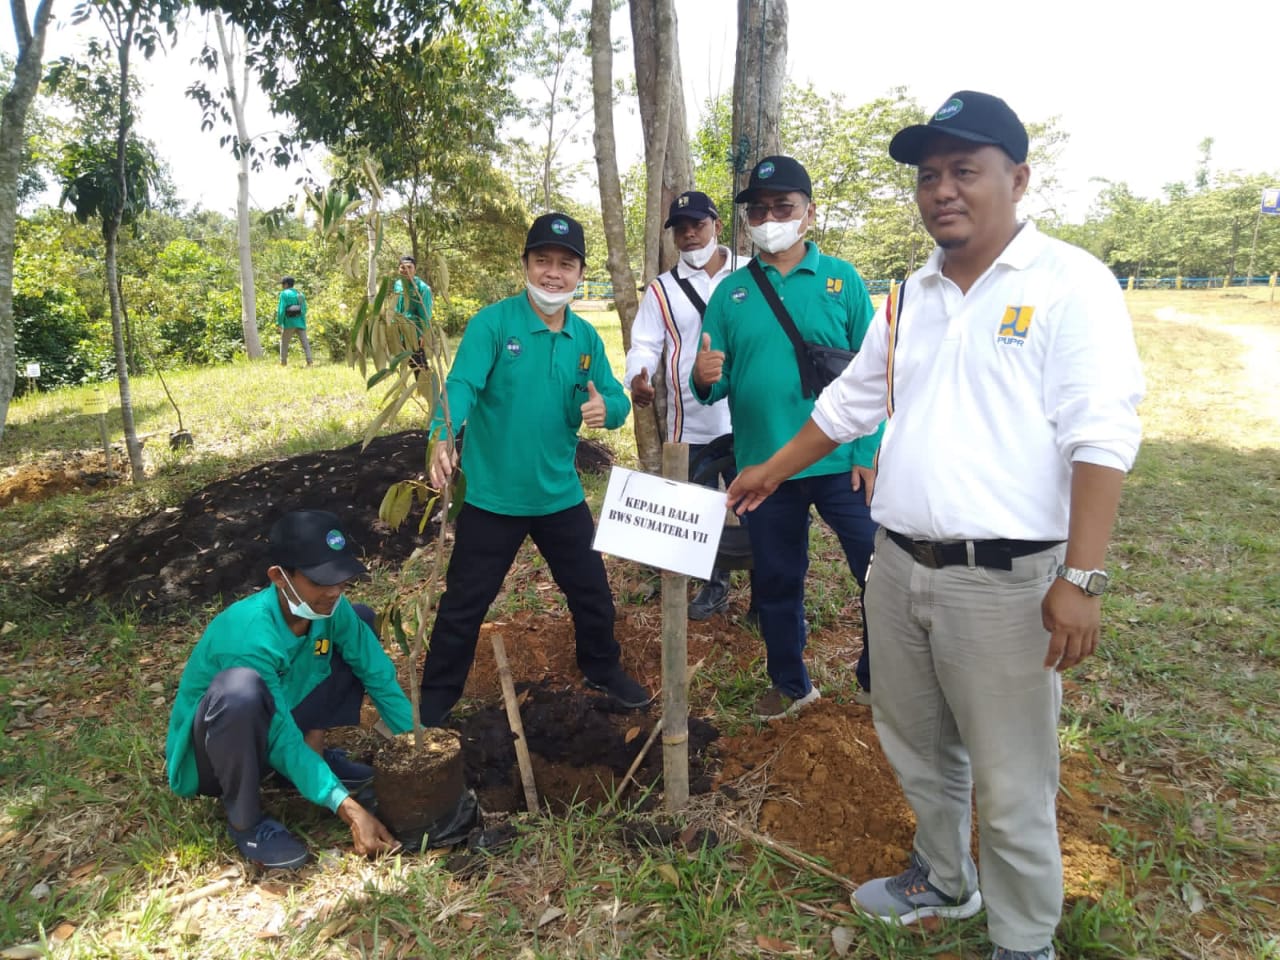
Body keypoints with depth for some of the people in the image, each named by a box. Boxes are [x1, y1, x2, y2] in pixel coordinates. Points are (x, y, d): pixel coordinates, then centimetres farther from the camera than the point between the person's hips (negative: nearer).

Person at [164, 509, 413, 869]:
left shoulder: (329, 608, -16)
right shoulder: (250, 637, -35)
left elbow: (379, 676, -7)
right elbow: (282, 743, -31)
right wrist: (348, 809, -32)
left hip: (272, 729, 7)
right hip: (208, 756, -6)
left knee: (361, 620, -2)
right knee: (242, 688, -42)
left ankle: (313, 754, 3)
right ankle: (245, 820, -15)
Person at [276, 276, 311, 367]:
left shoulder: (284, 294, -6)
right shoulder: (300, 293, 12)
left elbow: (281, 309, -12)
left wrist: (279, 323, -8)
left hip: (289, 322, -4)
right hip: (300, 322, 4)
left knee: (284, 342, 12)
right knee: (305, 342, 0)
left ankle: (283, 363, 14)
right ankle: (309, 362, -11)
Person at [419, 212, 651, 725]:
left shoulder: (586, 337, 2)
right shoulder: (492, 322, -13)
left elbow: (617, 401, 1)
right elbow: (461, 385, -26)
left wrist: (607, 407, -24)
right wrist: (443, 437, -45)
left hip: (561, 494, 4)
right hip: (492, 496, -4)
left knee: (593, 591, 19)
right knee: (464, 604, 9)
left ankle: (603, 669, 45)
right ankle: (437, 696, 31)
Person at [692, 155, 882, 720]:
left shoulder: (842, 280, 0)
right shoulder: (730, 292, 6)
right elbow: (716, 384, 5)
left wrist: (869, 452, -11)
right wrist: (705, 378, -19)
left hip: (841, 463, -2)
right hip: (763, 466, 2)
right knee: (776, 581, 15)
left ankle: (880, 677, 25)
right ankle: (790, 684, 36)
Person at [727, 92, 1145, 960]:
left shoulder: (1069, 283, -8)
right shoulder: (909, 298, 12)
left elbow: (1102, 438, -15)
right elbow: (851, 402, 22)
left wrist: (1081, 579, -21)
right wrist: (771, 471, 25)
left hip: (1003, 580, -6)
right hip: (897, 566, 7)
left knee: (1011, 785, 6)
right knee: (917, 748, 21)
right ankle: (943, 880, 45)